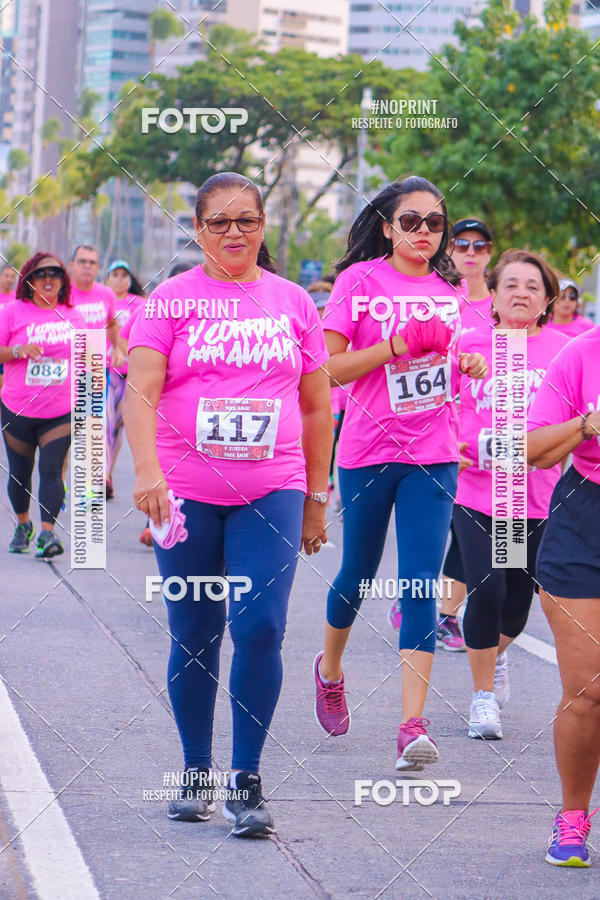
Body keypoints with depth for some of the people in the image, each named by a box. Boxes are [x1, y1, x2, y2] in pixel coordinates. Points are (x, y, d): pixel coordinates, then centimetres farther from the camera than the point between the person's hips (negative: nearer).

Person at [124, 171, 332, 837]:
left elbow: (316, 406, 15)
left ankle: (247, 781, -3)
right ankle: (196, 773, 21)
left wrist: (316, 497, 14)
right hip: (188, 492, -1)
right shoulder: (173, 297, 2)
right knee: (193, 638, 6)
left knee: (260, 627, -12)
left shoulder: (292, 302, 9)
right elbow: (139, 391, -8)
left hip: (272, 491, 1)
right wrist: (148, 470, -24)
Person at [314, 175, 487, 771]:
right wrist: (399, 343, -19)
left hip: (433, 456, 2)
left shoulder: (450, 289, 9)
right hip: (368, 450, -2)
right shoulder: (360, 280, -4)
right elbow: (330, 369, -10)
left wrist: (470, 364, 3)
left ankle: (413, 723, -14)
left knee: (420, 583, -9)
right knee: (358, 575, 13)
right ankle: (330, 669, 43)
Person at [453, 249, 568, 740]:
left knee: (519, 599, 9)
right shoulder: (468, 344, 2)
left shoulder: (562, 349, 1)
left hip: (537, 499, 1)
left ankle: (496, 655, 44)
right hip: (475, 493, -1)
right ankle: (484, 695, 6)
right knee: (486, 589, -12)